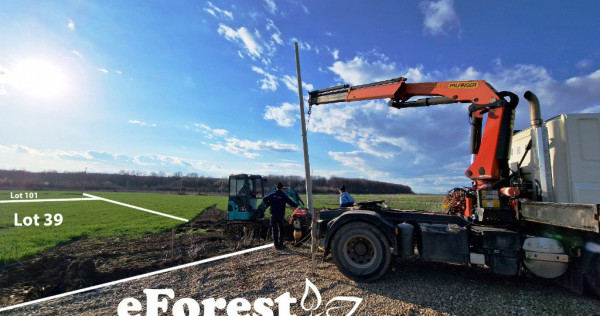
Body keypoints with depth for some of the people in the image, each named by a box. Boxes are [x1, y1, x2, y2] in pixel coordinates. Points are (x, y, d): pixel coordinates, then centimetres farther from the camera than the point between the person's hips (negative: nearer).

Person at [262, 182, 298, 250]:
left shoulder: (272, 195, -1)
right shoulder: (284, 196, -5)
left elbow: (264, 199, -4)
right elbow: (291, 203, -4)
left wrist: (268, 204, 8)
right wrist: (296, 205, 14)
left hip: (273, 215, 1)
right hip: (281, 215, -1)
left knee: (274, 230, 6)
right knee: (281, 230, 13)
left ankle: (276, 245, 7)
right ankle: (280, 245, 13)